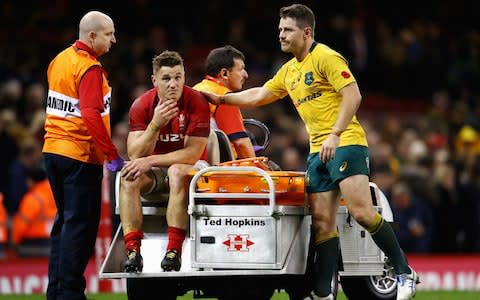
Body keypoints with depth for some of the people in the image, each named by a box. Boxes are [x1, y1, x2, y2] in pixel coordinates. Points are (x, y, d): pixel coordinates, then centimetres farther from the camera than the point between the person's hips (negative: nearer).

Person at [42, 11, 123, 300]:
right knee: (81, 224, -4)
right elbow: (91, 116, -25)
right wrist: (112, 154, -22)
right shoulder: (91, 68, -16)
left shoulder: (60, 60, 11)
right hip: (81, 154, -9)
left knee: (65, 219, 16)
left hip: (53, 148, 9)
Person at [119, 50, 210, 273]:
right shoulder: (142, 105, -6)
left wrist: (151, 161, -24)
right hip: (154, 172, 3)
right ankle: (132, 250, -35)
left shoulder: (196, 102, -14)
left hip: (188, 169, -3)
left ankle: (174, 250, -40)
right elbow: (135, 154, -12)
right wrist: (155, 124, -28)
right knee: (129, 177, -28)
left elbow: (193, 153, -18)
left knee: (177, 172, -37)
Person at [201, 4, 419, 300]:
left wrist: (335, 135, -21)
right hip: (318, 151, 8)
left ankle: (405, 273, -11)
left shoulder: (326, 58, -7)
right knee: (322, 221, 2)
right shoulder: (289, 70, 20)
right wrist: (221, 98, 27)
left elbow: (353, 96, -15)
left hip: (346, 143, -8)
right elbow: (259, 95, 33)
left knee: (362, 212, -19)